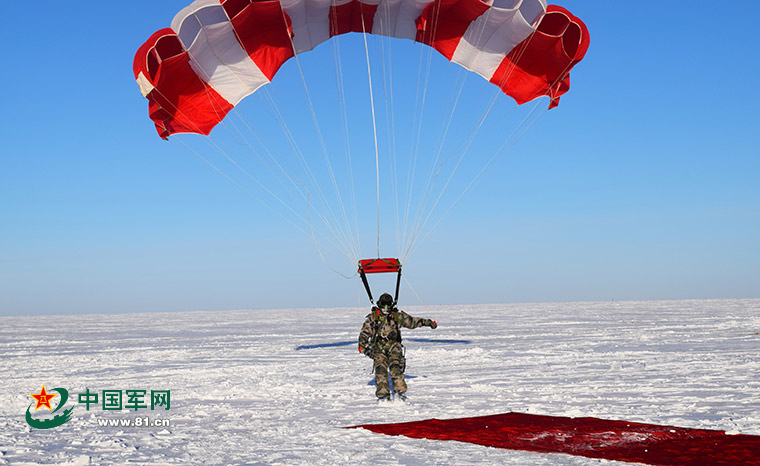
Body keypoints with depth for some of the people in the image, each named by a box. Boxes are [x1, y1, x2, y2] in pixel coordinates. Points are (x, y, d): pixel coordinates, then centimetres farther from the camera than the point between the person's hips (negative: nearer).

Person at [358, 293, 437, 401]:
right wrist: (362, 346, -6)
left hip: (393, 346, 0)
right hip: (378, 348, 0)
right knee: (381, 369, -13)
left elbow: (412, 321, 23)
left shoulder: (398, 316, 13)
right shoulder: (373, 317, 9)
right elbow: (364, 333, 7)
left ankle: (401, 391, -16)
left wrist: (427, 322, 22)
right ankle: (383, 395, -8)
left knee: (395, 368, -19)